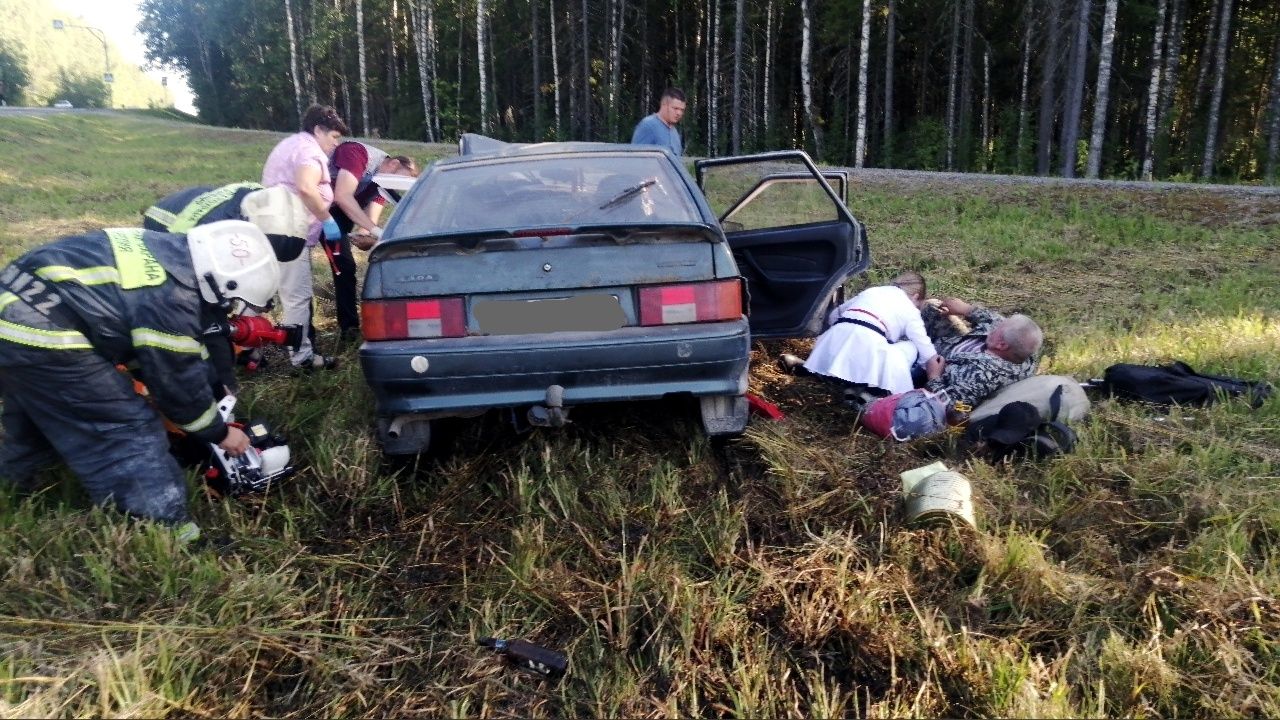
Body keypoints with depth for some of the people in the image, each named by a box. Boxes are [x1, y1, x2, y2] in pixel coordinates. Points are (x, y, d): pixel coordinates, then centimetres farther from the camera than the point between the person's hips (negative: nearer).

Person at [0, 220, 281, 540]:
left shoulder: (168, 252, 7)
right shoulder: (171, 300, -21)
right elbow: (177, 382, -9)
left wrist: (212, 391, 26)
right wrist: (220, 433, 7)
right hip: (41, 336, -10)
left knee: (36, 410, 34)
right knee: (129, 430, -4)